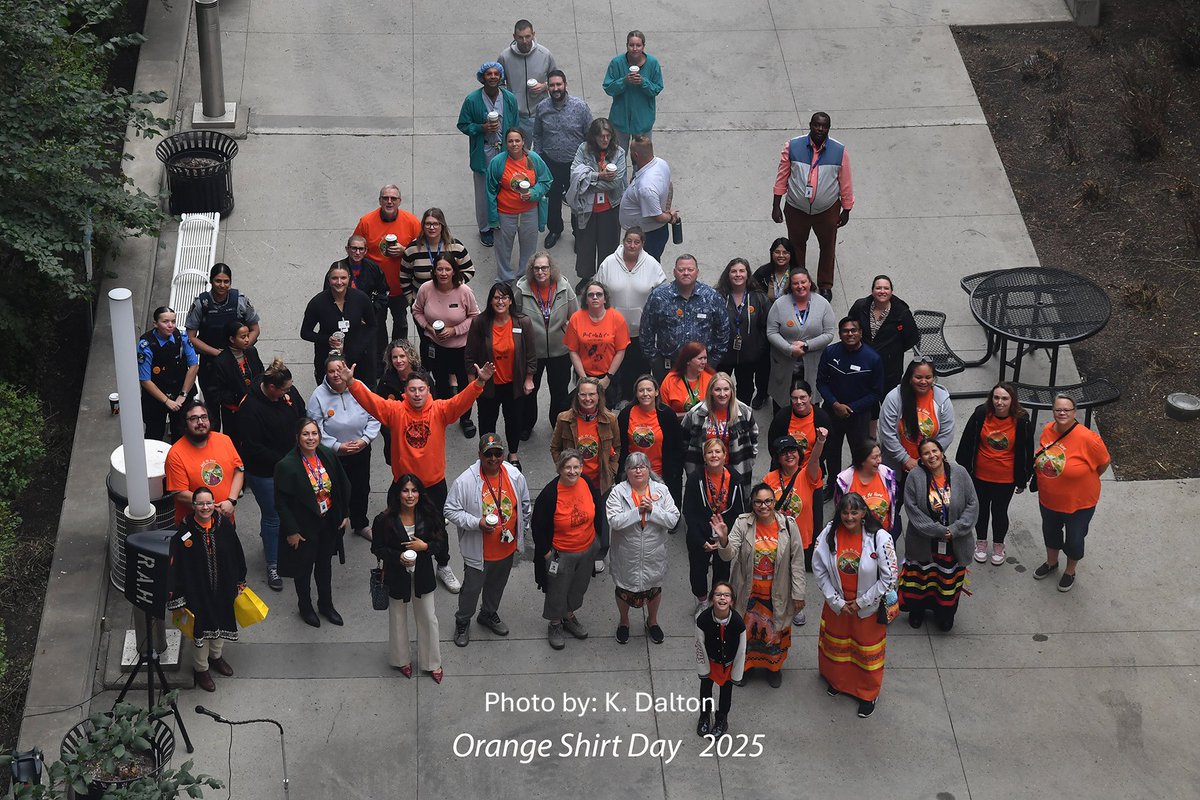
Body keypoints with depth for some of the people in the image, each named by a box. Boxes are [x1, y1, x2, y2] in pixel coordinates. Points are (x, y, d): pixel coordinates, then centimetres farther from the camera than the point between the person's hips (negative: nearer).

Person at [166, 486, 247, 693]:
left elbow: (236, 555, 2)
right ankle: (201, 668, 33)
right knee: (200, 628, 11)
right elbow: (175, 565, -17)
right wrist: (176, 596, -18)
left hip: (223, 589, 4)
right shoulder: (185, 532, -21)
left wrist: (239, 582, 9)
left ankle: (216, 656, 50)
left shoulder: (224, 525, -11)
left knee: (220, 624, 24)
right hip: (197, 592, -4)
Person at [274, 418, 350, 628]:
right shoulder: (286, 466, -22)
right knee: (304, 568, 14)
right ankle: (305, 607, 37)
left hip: (329, 522, 5)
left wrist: (345, 514, 7)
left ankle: (326, 605, 42)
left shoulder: (328, 456, -7)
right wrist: (291, 531, -14)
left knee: (325, 564, 22)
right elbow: (281, 502, -17)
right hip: (304, 526, -5)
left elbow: (342, 486, 6)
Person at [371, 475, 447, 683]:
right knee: (398, 619, 18)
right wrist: (398, 557, -25)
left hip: (422, 575, 1)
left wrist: (424, 546, -24)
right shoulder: (384, 520, -20)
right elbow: (377, 548, -9)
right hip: (397, 576, -1)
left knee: (428, 619, 13)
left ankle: (431, 662, 33)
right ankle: (401, 659, 41)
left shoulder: (429, 516, -14)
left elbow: (441, 543, -5)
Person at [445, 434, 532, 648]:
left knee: (497, 585, 25)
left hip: (507, 548, 4)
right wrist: (477, 523, -28)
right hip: (478, 550, -4)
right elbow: (451, 510, -16)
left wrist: (521, 532, 13)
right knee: (471, 588, 12)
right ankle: (462, 622, 37)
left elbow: (525, 505, 7)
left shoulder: (515, 476, -9)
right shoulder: (466, 480, -22)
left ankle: (489, 614, 51)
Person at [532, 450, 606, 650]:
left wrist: (599, 539, 8)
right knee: (557, 590, 15)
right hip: (561, 553, -5)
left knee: (579, 586, 26)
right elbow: (538, 526, -15)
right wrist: (546, 552, -11)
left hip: (587, 549, 5)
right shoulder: (550, 494, -27)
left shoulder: (586, 483, -13)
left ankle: (569, 617, 51)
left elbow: (598, 511, 5)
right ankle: (554, 624, 40)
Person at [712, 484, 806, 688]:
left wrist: (798, 594, -4)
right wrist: (723, 540, -43)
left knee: (774, 631, 19)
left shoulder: (788, 526, -14)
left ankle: (773, 667, 45)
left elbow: (797, 562, -7)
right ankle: (743, 665, 44)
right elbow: (728, 555, -21)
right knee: (746, 629, 19)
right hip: (748, 592, 0)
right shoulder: (742, 524, -15)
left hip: (776, 594, 0)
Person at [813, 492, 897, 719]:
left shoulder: (880, 538, -23)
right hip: (836, 604, 3)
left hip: (869, 607, -3)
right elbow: (819, 571, -7)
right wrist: (837, 602, -10)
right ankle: (837, 680, 52)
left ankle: (868, 693, 36)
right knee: (836, 644, 24)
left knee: (868, 650, 14)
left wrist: (861, 602, -14)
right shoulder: (828, 535, -16)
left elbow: (889, 577, -17)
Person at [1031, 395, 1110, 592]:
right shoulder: (1048, 430, -12)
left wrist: (1087, 480, -1)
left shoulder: (1087, 438, -30)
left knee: (1074, 539, 17)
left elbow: (1104, 462, -14)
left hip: (1078, 502, -5)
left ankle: (1070, 572, 43)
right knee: (1050, 531, 27)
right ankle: (1051, 563, 54)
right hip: (1048, 498, 5)